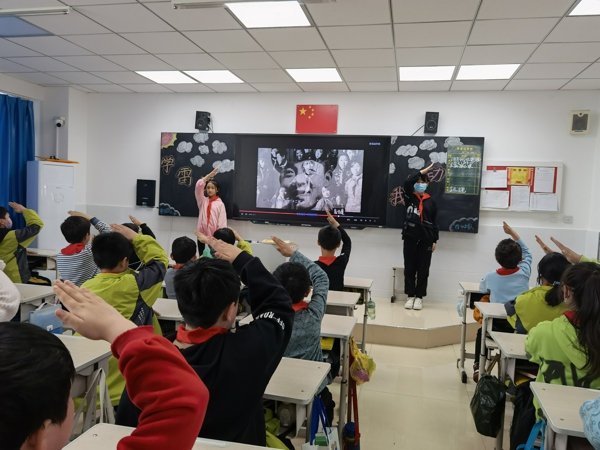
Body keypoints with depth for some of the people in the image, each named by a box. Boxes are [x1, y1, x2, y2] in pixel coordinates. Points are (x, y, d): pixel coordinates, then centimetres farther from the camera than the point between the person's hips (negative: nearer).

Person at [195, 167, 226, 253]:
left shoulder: (220, 203, 0)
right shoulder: (202, 201, 9)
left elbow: (222, 220, -6)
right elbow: (198, 186, -2)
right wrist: (210, 175, -2)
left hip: (214, 235, -3)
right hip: (202, 233, 3)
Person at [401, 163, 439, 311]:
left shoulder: (431, 201, 8)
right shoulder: (409, 198, 5)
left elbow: (435, 221, 9)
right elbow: (407, 182, -15)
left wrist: (434, 240, 4)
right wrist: (423, 171, -10)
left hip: (426, 238, 1)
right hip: (410, 236, 0)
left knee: (423, 268, 4)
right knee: (409, 267, 4)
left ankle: (419, 297, 13)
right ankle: (410, 296, 14)